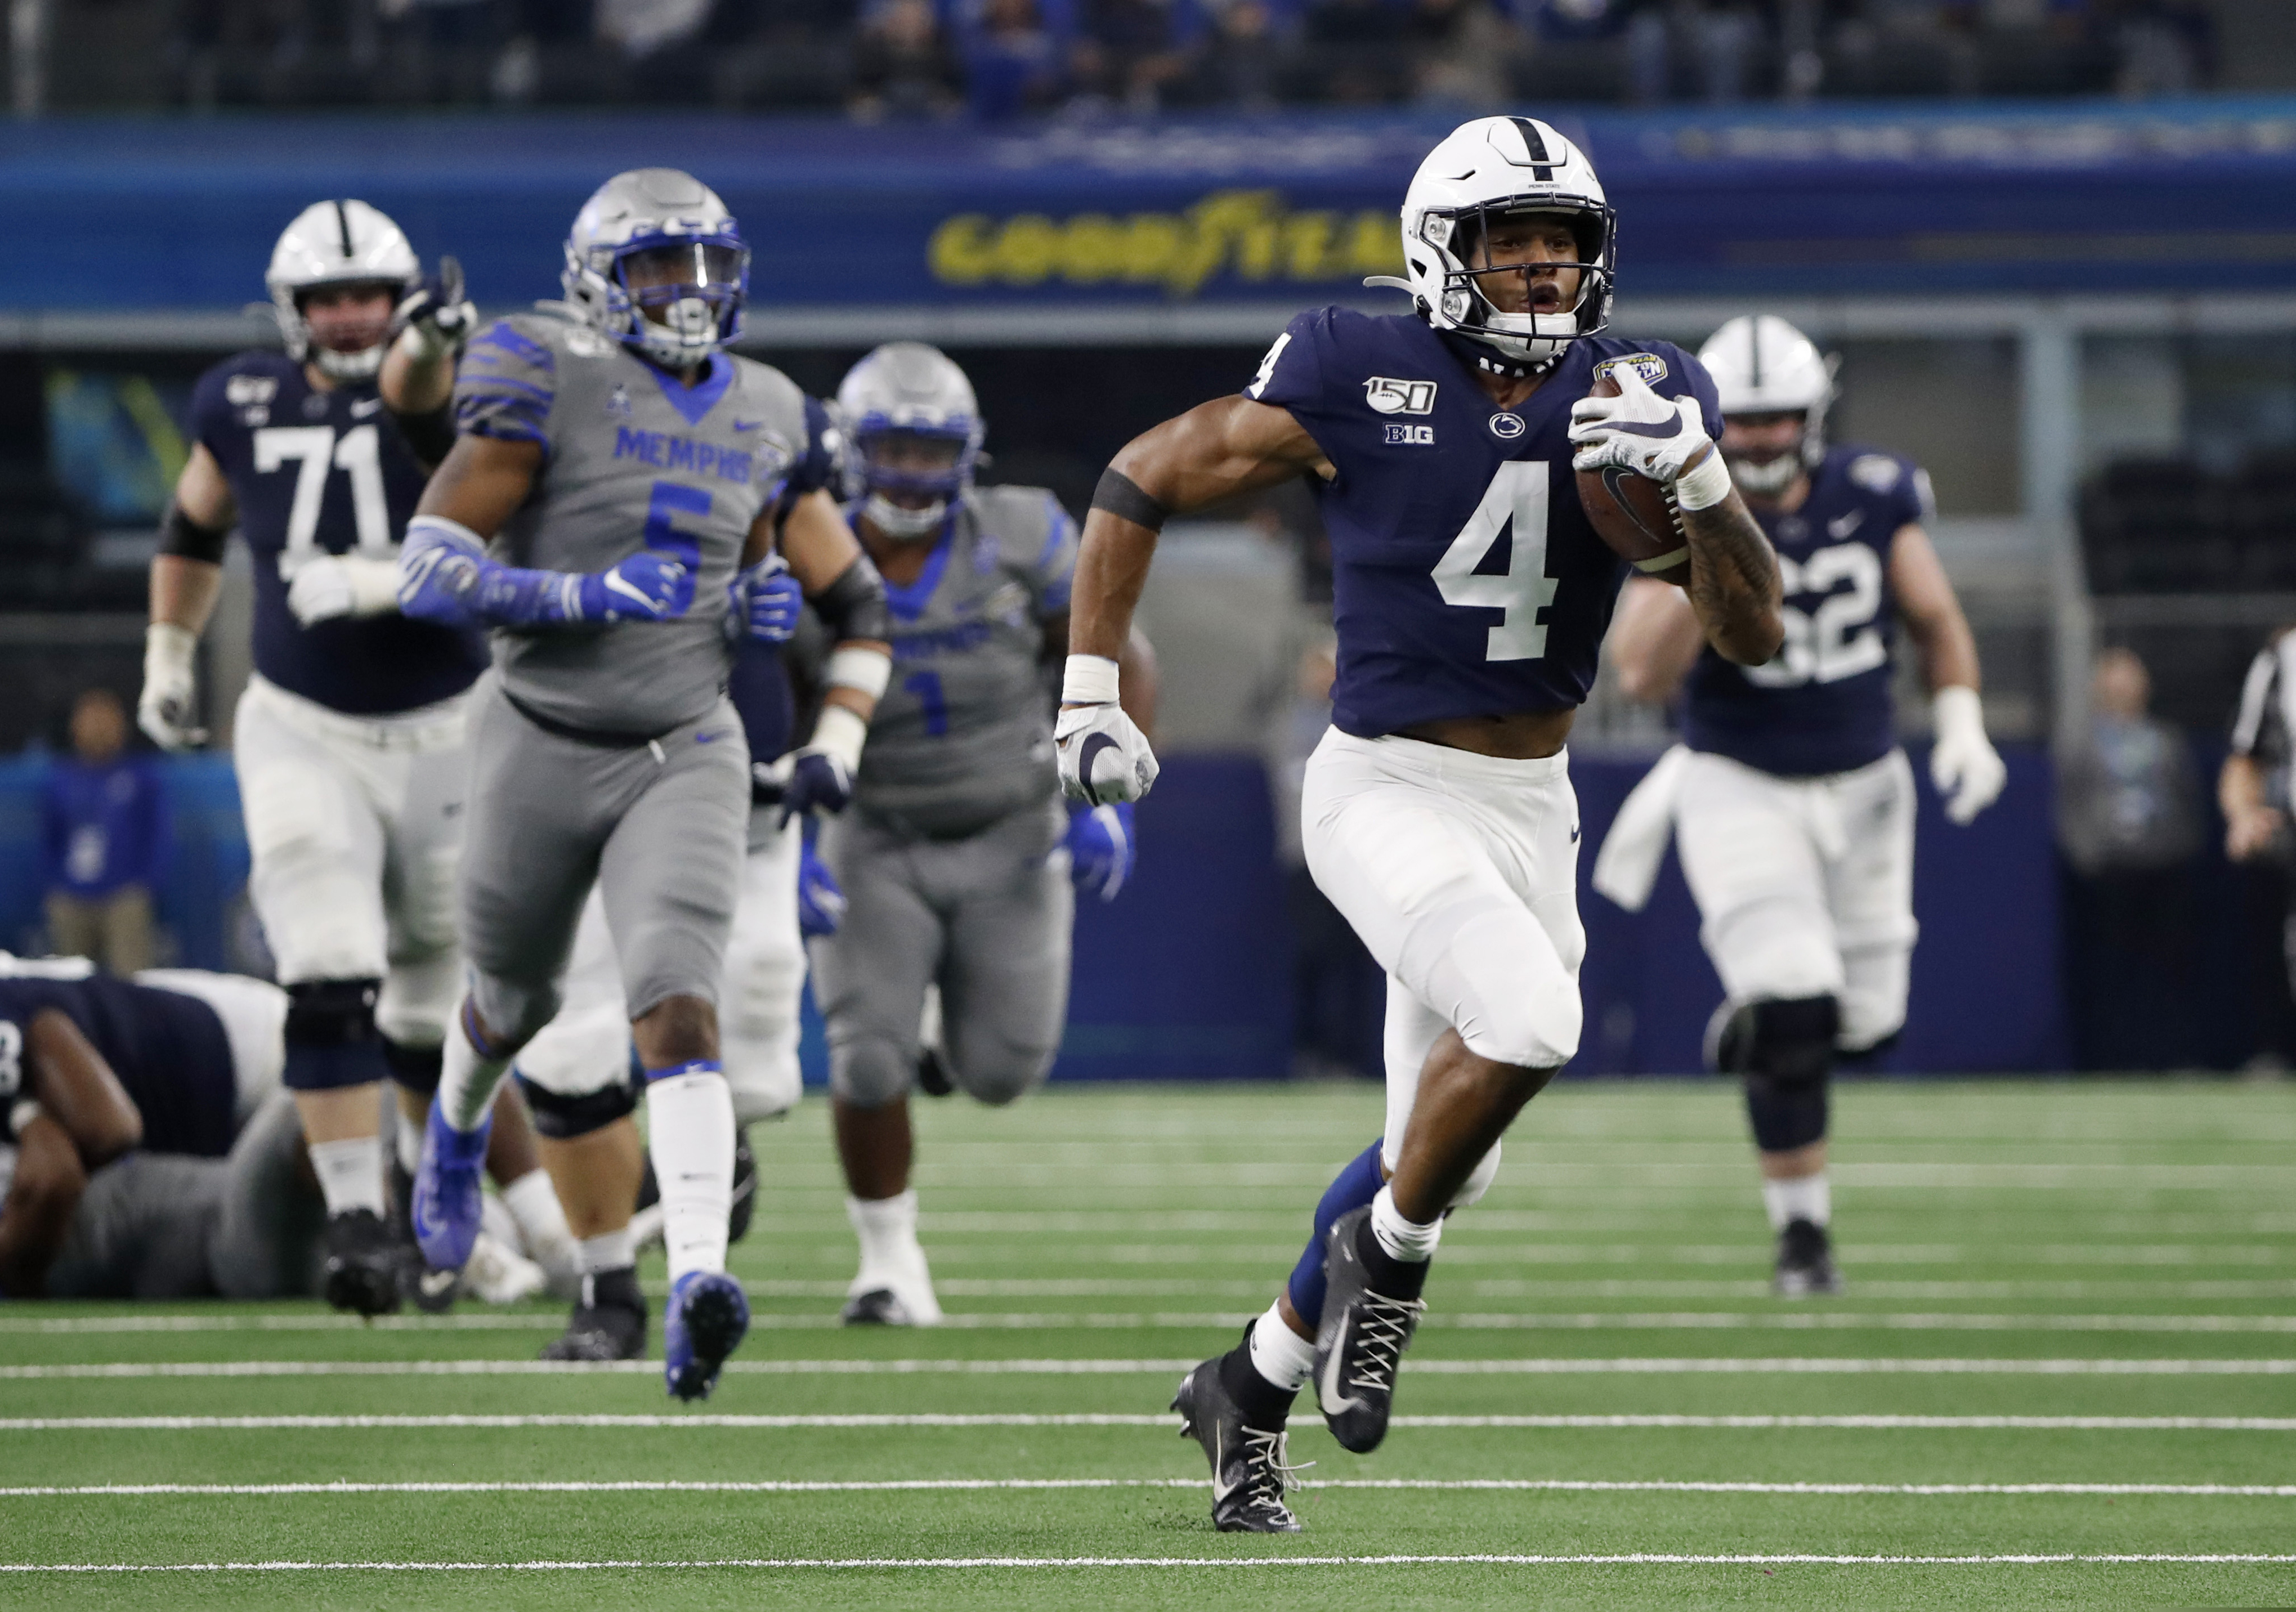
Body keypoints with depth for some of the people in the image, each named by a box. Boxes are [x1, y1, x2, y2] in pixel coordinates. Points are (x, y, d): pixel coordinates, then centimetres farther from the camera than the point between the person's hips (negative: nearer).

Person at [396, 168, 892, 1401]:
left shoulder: (765, 420, 5)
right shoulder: (548, 385, -10)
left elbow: (857, 603, 15)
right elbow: (429, 571, -16)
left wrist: (837, 744, 0)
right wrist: (591, 595, -25)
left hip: (684, 756, 1)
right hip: (542, 744, -1)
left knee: (677, 1008, -19)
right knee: (514, 1001, 21)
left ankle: (696, 1280, -32)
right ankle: (456, 1131, 56)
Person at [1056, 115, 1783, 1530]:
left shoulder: (1636, 401, -3)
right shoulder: (1359, 379, -12)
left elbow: (1755, 636, -7)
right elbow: (1140, 485, -1)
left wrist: (1700, 482, -24)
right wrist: (1091, 693, -4)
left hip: (1531, 810, 5)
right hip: (1385, 789, -5)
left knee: (1448, 1158, 9)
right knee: (1527, 1020, -29)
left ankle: (1254, 1386, 30)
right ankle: (1385, 1259, -2)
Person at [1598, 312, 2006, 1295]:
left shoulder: (1873, 501, -6)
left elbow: (1937, 623, 8)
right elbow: (1642, 676, -26)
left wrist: (1962, 726, -7)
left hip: (1863, 785, 4)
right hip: (1741, 789, -4)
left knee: (1864, 1025, 6)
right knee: (1794, 1014, -17)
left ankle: (1753, 1022, 41)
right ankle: (1800, 1229, -2)